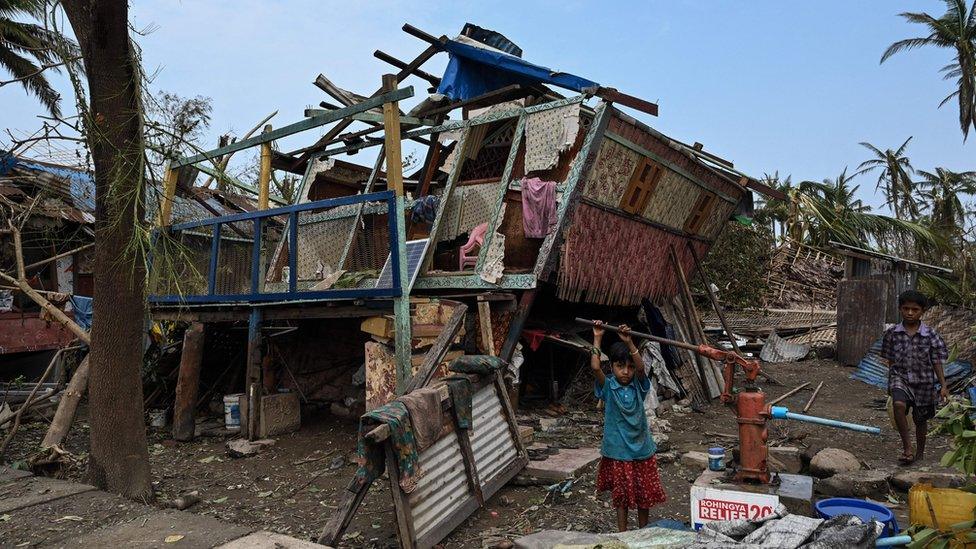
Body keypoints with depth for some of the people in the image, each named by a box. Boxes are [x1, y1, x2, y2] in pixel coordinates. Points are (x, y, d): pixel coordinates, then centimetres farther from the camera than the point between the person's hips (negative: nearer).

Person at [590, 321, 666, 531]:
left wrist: (629, 342, -35)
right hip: (617, 451, -2)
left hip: (641, 449, 2)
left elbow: (641, 367, -24)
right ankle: (622, 534, 27)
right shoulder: (608, 387, -8)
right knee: (621, 495, 11)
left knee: (644, 494, 14)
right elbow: (595, 367, -25)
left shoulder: (638, 386, -4)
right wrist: (597, 339, -25)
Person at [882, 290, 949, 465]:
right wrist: (890, 384, 12)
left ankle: (919, 454, 34)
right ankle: (907, 447, -19)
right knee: (899, 404, -30)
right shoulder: (892, 333, -3)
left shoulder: (930, 334, -5)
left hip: (923, 381, 1)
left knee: (921, 419, 13)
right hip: (900, 378, 0)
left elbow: (936, 362, 0)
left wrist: (943, 385, -3)